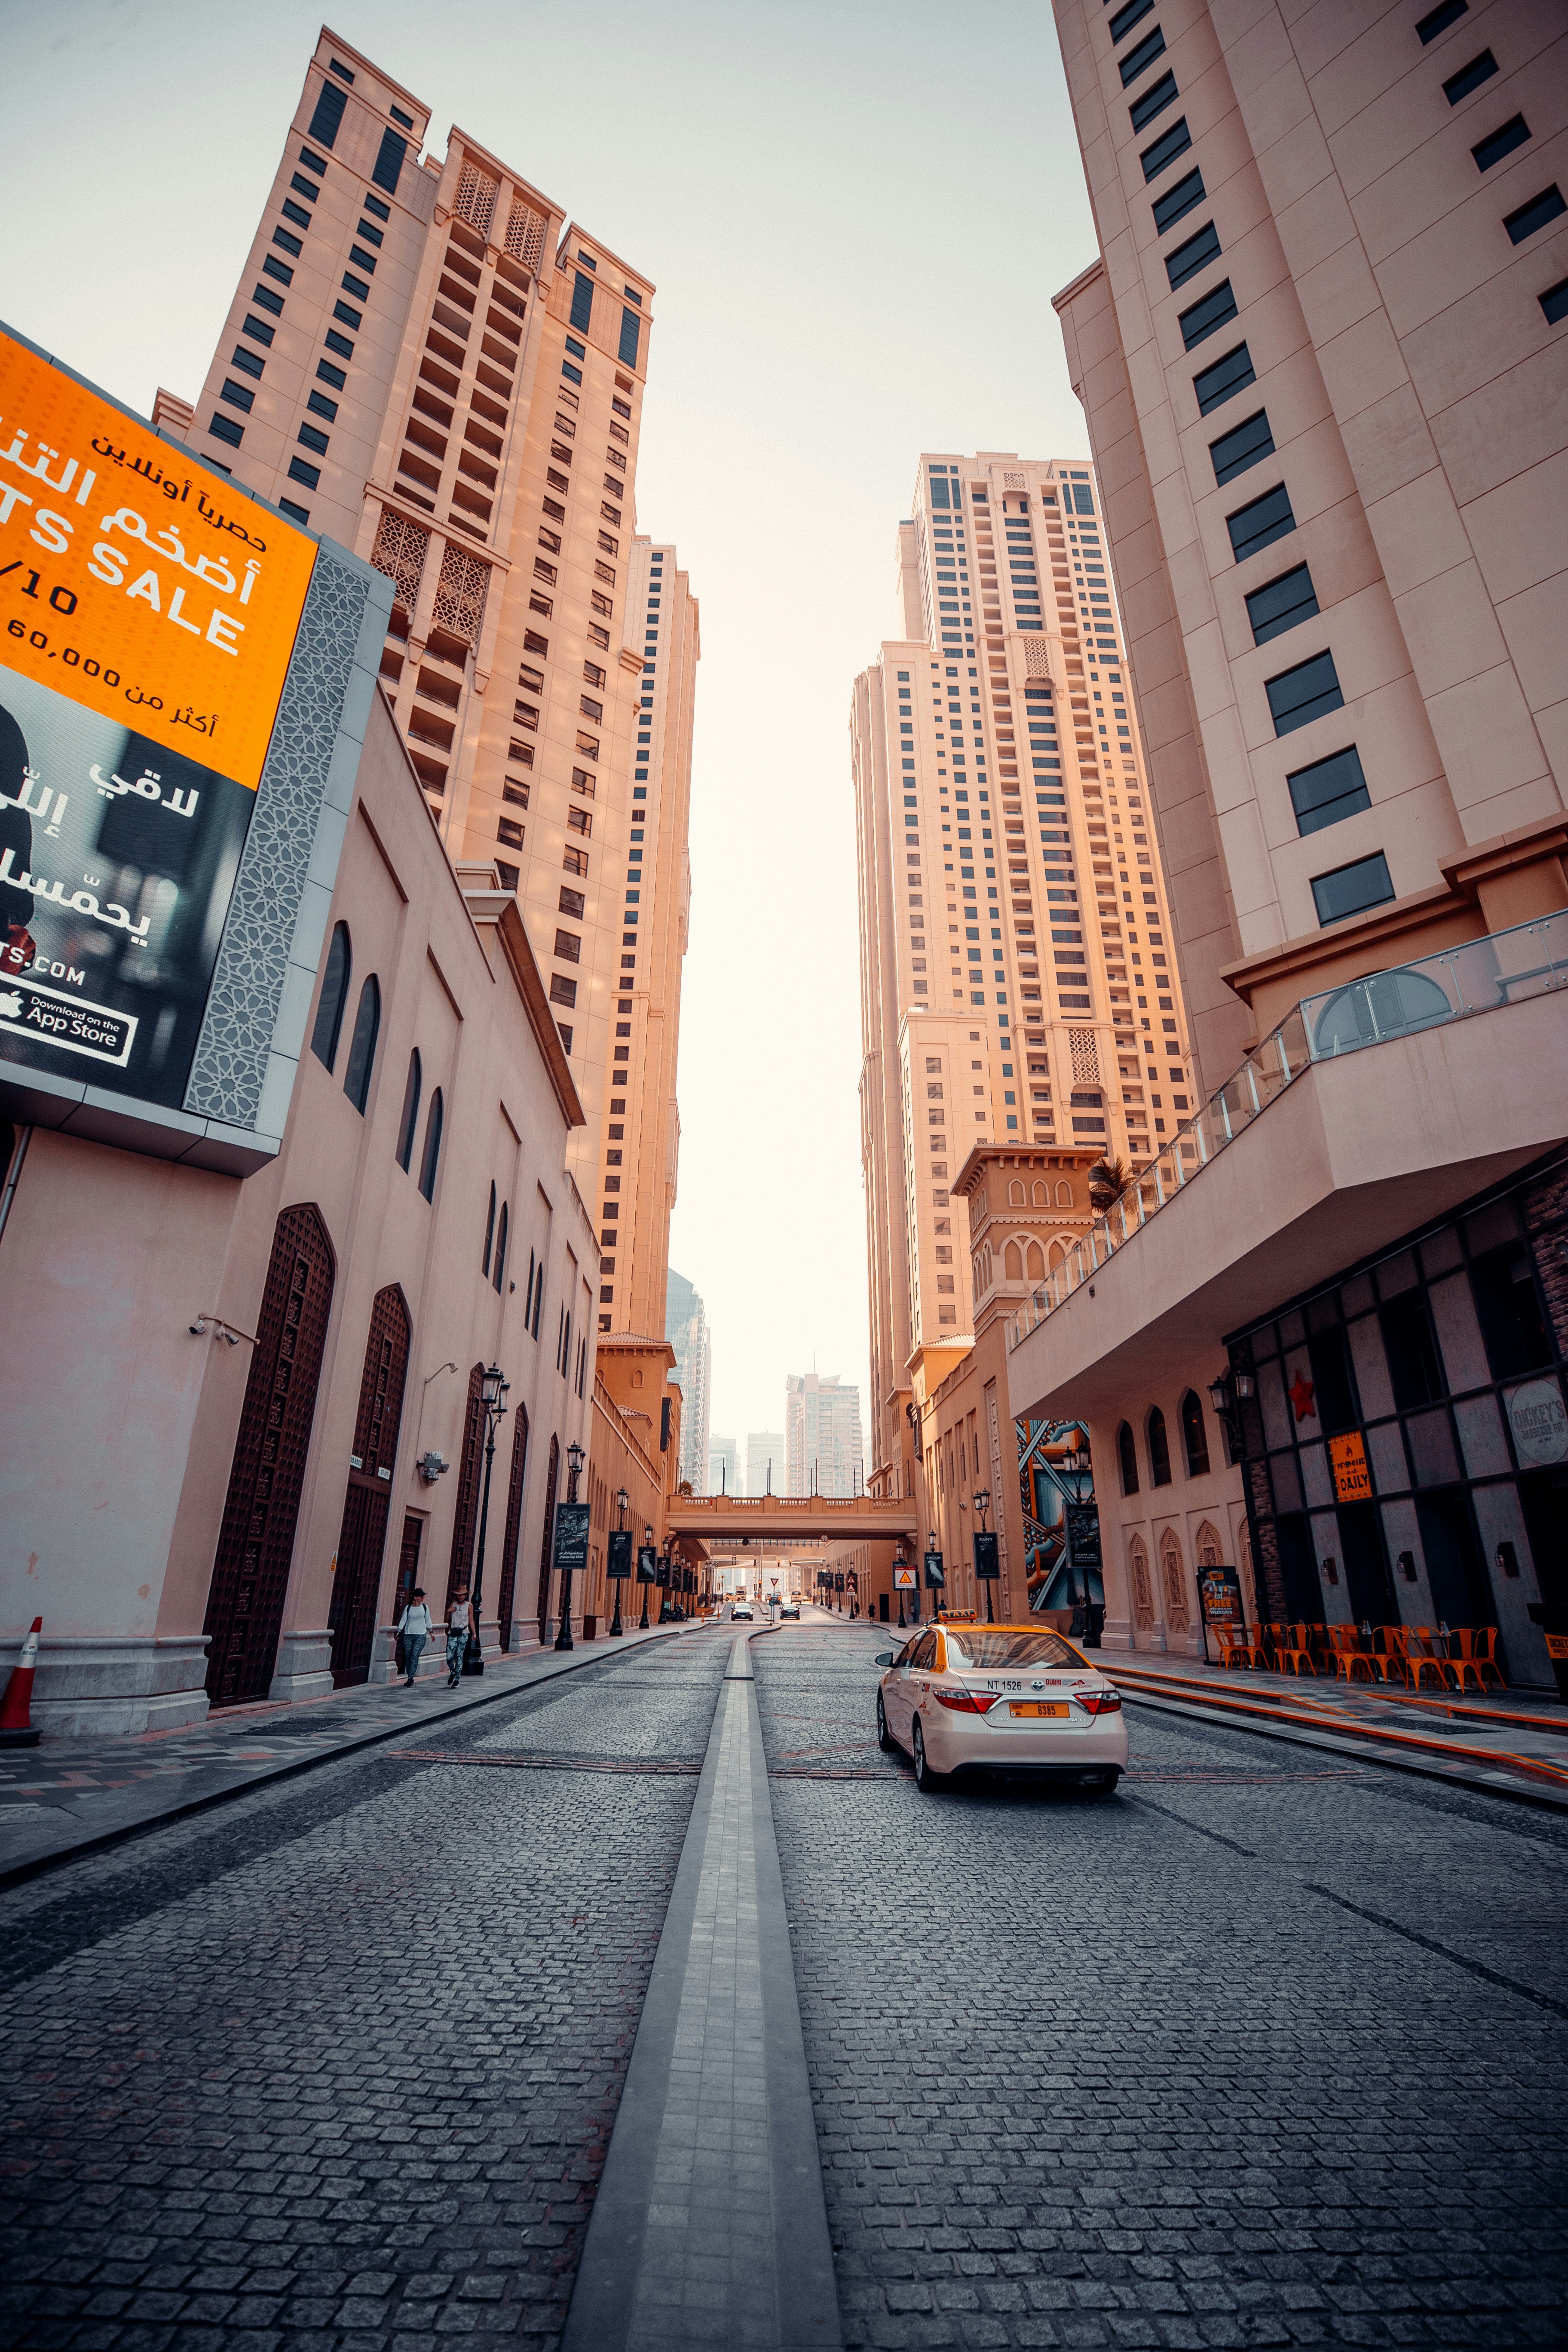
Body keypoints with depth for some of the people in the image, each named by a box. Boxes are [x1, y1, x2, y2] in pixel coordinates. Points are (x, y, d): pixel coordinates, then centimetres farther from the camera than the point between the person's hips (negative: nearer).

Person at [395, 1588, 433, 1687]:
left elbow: (428, 1620, 13)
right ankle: (410, 1678, 14)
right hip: (408, 1635, 1)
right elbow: (403, 1620, 5)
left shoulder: (425, 1608, 5)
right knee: (408, 1656, 1)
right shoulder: (408, 1608, 3)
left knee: (415, 1655, -14)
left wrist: (431, 1632, 12)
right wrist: (399, 1632, -3)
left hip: (421, 1635, -1)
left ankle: (410, 1679, -11)